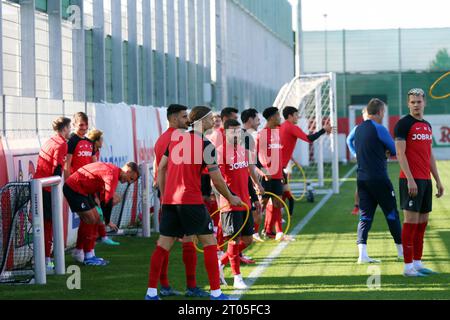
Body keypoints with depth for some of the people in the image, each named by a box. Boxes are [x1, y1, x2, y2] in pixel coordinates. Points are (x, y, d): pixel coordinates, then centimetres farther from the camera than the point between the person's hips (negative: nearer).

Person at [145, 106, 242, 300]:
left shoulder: (175, 139, 12)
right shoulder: (205, 146, -7)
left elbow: (161, 169, 15)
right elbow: (217, 180, -3)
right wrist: (231, 198, 13)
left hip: (169, 200, 6)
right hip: (191, 200, -6)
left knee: (163, 245, 8)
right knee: (209, 242, 2)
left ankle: (151, 292, 7)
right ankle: (215, 293, 1)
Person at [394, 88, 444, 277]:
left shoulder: (427, 126, 17)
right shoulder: (404, 124, -6)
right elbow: (400, 153, -13)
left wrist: (438, 181, 19)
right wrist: (410, 180, -19)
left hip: (426, 180, 8)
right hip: (411, 181, -8)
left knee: (423, 222, 9)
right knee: (411, 221, -8)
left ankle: (417, 263, 16)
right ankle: (408, 266, -5)